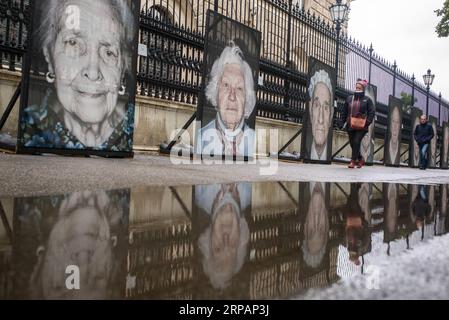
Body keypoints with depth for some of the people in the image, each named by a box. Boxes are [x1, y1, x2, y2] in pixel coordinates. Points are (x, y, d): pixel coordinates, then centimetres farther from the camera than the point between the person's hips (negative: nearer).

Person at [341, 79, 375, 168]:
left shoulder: (367, 100, 2)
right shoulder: (349, 98, 11)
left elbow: (371, 112, -1)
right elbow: (344, 111, 14)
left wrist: (367, 122, -13)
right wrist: (343, 121, 5)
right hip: (350, 125, 4)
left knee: (356, 142, -13)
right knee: (352, 143, 8)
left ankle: (353, 161, -4)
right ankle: (360, 159, 29)